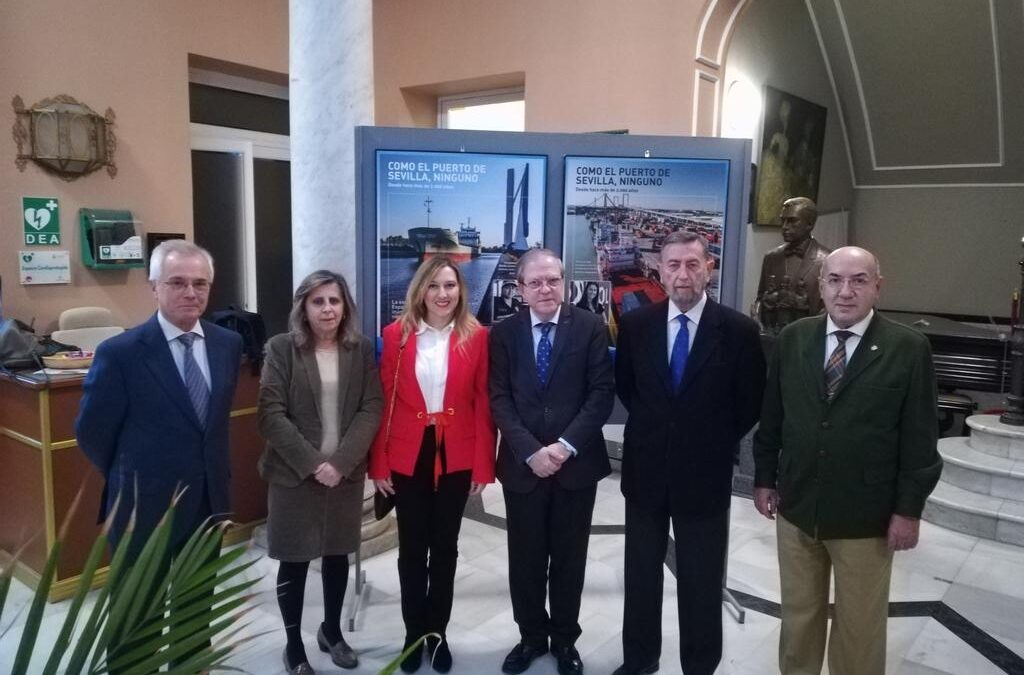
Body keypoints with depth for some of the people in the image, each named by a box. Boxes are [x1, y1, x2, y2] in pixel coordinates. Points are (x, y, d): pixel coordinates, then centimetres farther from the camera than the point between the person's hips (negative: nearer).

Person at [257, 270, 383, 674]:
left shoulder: (362, 349, 1)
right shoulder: (281, 348, -5)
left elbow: (372, 409, -3)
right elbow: (271, 414, -10)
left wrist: (340, 462, -14)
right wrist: (312, 463, -16)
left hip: (346, 472, 3)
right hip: (294, 473, -2)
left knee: (338, 554, 15)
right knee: (294, 561, 6)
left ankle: (332, 630, 36)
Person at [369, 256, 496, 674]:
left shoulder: (476, 337, -3)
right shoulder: (396, 334, -2)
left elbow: (483, 404, -2)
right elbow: (384, 402, -1)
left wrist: (483, 464, -5)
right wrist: (379, 462, -4)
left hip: (456, 457, 0)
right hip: (408, 457, 0)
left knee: (445, 546, 13)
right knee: (412, 548, 12)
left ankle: (438, 633, 30)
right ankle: (413, 633, 30)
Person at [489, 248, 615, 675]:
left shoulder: (591, 328, -2)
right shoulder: (503, 333, 2)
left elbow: (602, 393, -6)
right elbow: (499, 400, -3)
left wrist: (566, 445, -15)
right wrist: (531, 451, -15)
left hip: (577, 463, -1)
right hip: (522, 464, 1)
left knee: (569, 557, 12)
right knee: (525, 558, 12)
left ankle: (565, 639, 31)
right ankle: (532, 635, 32)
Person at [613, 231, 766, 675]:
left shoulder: (738, 330, -11)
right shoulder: (635, 324, -3)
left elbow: (749, 403, -2)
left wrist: (716, 444, 1)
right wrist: (653, 427, 6)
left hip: (704, 474, -2)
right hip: (645, 470, 3)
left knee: (701, 581, 13)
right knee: (641, 572, 18)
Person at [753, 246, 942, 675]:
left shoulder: (909, 349, -9)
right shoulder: (792, 339, 0)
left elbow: (919, 438, -7)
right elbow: (770, 417, 6)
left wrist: (908, 509, -8)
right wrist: (764, 479, 6)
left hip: (866, 518, -3)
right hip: (796, 508, 3)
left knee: (860, 625, 14)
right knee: (798, 613, 19)